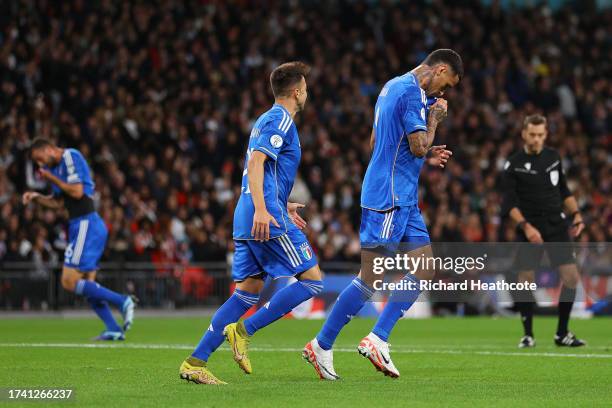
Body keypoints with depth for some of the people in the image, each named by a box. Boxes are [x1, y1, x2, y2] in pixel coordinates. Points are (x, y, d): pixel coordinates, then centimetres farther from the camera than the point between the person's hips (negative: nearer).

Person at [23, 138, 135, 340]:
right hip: (83, 226, 10)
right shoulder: (56, 166, 18)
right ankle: (114, 330, 6)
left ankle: (122, 301, -13)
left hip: (86, 225, -10)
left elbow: (77, 192, -20)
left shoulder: (71, 157, -10)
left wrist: (51, 178, -9)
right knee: (87, 285, 8)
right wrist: (37, 197, 9)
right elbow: (58, 202, 24)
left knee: (70, 282, -13)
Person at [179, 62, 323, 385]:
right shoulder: (281, 120, -6)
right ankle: (243, 331, -12)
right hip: (269, 216, -10)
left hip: (247, 221, 10)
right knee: (312, 280, -5)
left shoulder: (266, 120, 24)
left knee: (248, 292, 7)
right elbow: (256, 162, -18)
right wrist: (261, 209, -27)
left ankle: (195, 362, -2)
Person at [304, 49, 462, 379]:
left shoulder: (393, 87, 18)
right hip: (389, 199, -10)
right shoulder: (412, 93, -13)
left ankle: (378, 339, 3)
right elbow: (419, 147, -19)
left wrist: (426, 157, 20)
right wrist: (434, 119, -3)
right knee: (371, 278, -8)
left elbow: (376, 143, 24)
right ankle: (322, 346, -2)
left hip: (403, 200, 10)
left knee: (425, 269, 5)